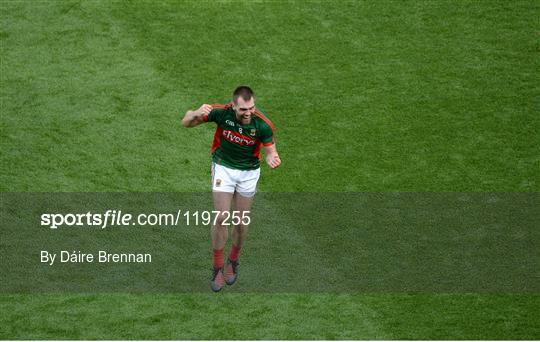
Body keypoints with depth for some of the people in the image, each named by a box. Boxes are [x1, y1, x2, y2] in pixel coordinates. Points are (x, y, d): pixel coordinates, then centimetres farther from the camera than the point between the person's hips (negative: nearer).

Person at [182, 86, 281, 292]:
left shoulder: (263, 125, -25)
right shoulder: (221, 113, -25)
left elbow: (269, 151, -13)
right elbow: (186, 122, -16)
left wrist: (272, 159, -38)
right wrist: (196, 114, -40)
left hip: (248, 172, 1)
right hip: (223, 168, -1)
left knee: (241, 222, 7)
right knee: (221, 217, -9)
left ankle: (233, 261, 33)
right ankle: (218, 268, 7)